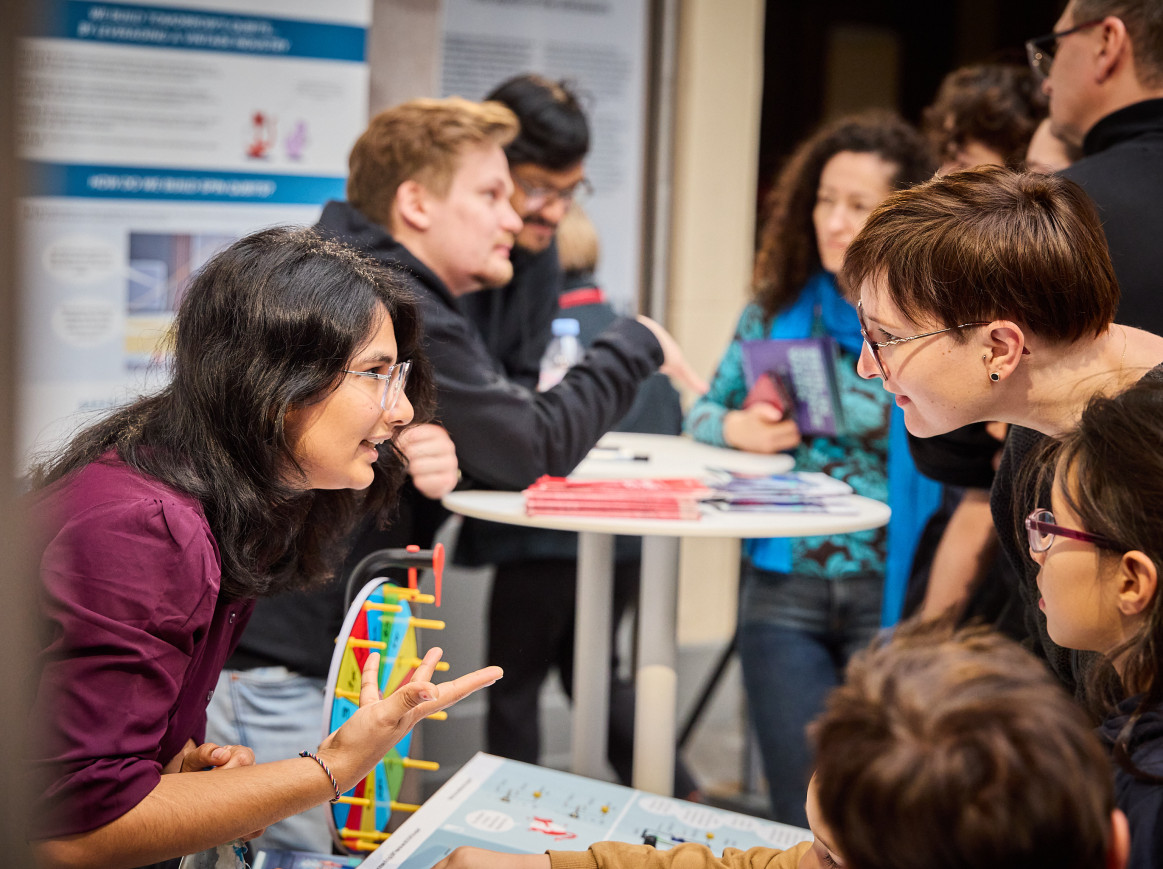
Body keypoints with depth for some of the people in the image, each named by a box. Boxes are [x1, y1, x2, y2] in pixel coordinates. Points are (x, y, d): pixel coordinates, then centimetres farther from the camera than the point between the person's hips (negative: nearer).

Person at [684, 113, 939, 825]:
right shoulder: (778, 311, 5)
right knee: (804, 818, 6)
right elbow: (703, 412, 14)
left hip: (891, 595, -2)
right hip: (784, 588, 2)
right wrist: (739, 430, -8)